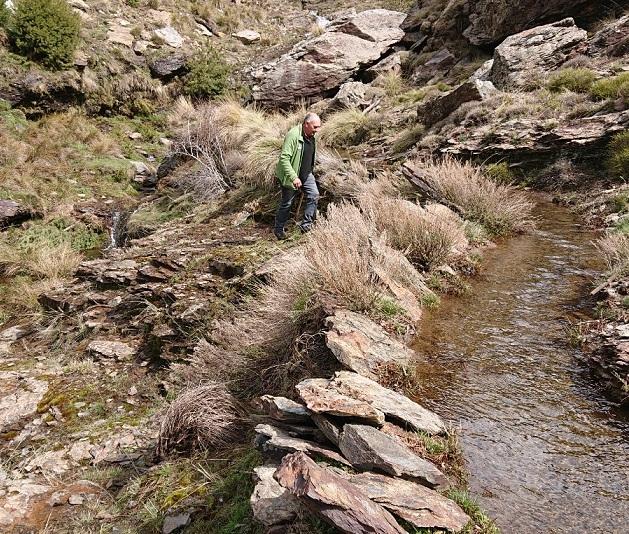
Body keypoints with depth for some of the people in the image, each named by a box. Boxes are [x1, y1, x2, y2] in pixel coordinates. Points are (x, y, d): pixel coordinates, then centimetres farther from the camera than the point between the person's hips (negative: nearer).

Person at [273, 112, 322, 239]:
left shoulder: (311, 136, 2)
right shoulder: (293, 135, -25)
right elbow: (284, 158, -29)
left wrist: (311, 171, 21)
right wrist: (293, 177, -33)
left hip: (306, 174, 7)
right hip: (290, 175, -7)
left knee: (314, 195, -6)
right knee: (287, 203, 4)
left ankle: (306, 225, 4)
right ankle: (279, 229, 23)